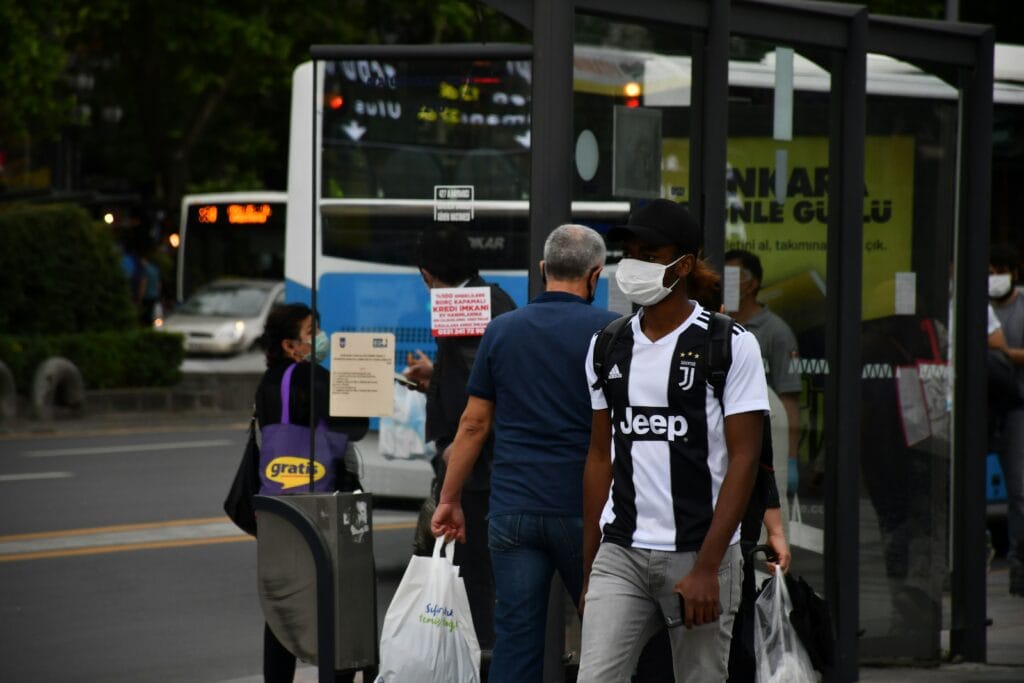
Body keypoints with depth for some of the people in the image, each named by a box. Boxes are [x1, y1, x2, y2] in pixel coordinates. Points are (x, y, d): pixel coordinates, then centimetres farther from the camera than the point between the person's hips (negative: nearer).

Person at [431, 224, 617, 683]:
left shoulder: (502, 330, 6)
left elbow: (474, 424, 8)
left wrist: (450, 499, 14)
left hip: (513, 508, 2)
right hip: (584, 507, -2)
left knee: (516, 642, 1)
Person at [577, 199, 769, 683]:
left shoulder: (730, 345, -5)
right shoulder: (608, 347, 10)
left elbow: (743, 459, -9)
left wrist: (706, 568, -15)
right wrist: (589, 571, 13)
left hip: (698, 554, -4)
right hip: (620, 553, 4)